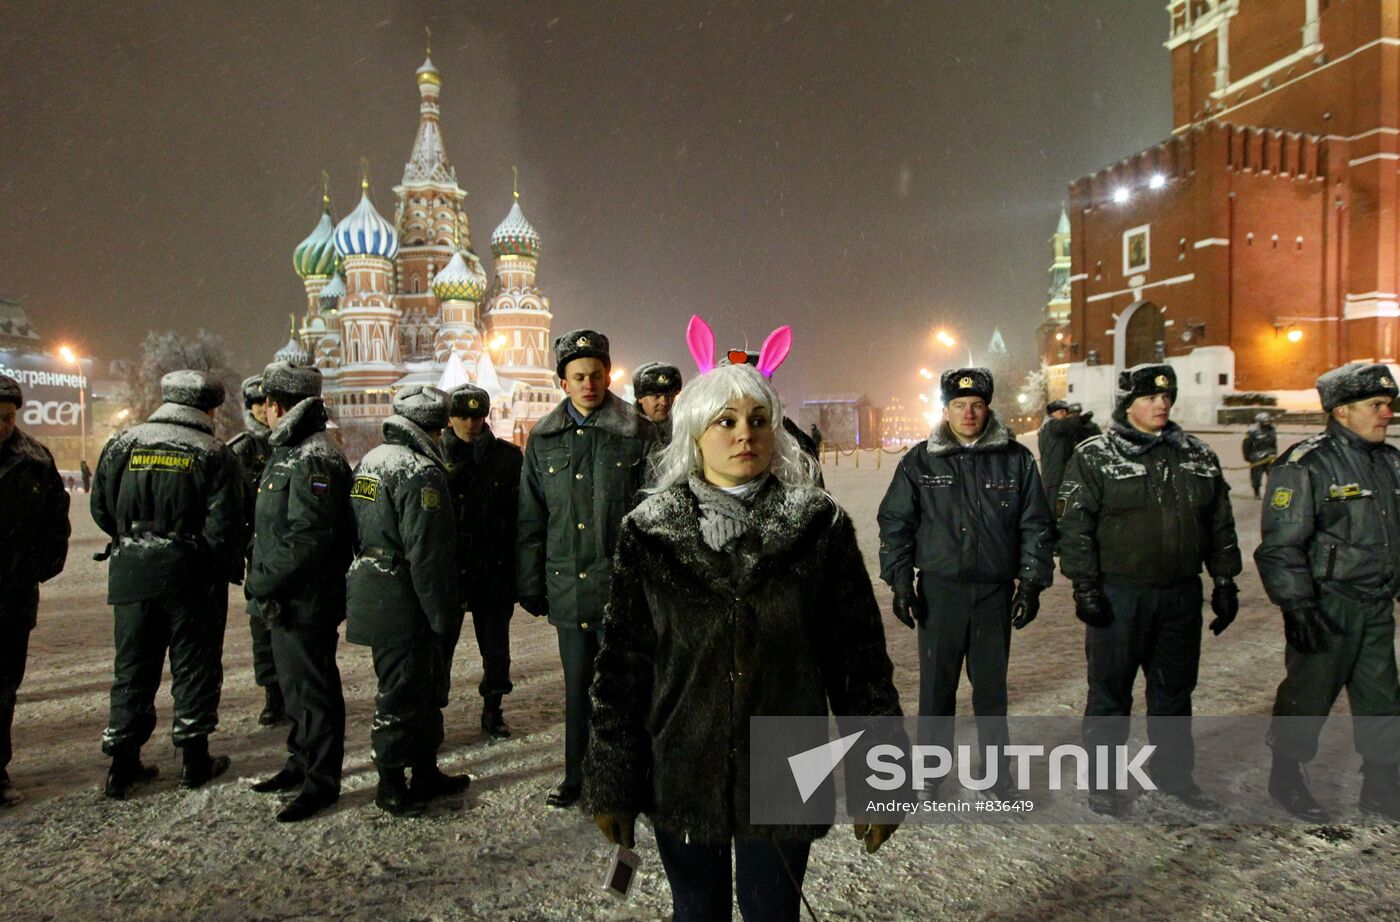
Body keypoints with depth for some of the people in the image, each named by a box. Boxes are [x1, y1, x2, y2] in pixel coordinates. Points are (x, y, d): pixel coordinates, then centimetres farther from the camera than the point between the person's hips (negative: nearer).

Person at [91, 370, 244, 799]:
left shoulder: (121, 445, 3)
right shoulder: (214, 454, -8)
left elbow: (101, 510, 7)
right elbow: (223, 526, -13)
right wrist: (231, 570, -1)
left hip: (131, 576, 3)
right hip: (193, 577, -3)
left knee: (133, 668, 14)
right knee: (194, 666, 8)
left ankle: (123, 764, 18)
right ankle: (195, 760, 16)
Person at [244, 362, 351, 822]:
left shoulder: (315, 460, -19)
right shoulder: (287, 452, 15)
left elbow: (308, 539, -26)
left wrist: (262, 582, -18)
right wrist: (262, 582, 14)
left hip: (307, 602, -10)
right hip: (284, 599, 10)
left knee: (313, 687, 0)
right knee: (294, 683, 20)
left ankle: (321, 781, 12)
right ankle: (301, 763, 35)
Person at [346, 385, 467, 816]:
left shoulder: (369, 461, 12)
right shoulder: (420, 472, -18)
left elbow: (358, 533, 17)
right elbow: (428, 554, -21)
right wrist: (444, 617, -15)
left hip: (373, 596, 10)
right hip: (404, 605, -10)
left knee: (424, 687, 18)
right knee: (401, 693, 3)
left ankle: (425, 773, 29)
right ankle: (391, 784, 15)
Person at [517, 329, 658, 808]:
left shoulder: (638, 434, -3)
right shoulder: (543, 440, 7)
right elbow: (530, 520, 10)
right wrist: (530, 585, 9)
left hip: (622, 584, -3)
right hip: (568, 586, 3)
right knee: (577, 688, 15)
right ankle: (577, 776, 31)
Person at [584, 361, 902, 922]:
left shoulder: (819, 527, -7)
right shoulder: (650, 533, -5)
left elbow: (861, 659, -4)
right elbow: (621, 666, -2)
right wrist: (612, 785, -1)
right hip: (681, 776, 1)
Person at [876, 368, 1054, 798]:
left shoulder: (1016, 459, 2)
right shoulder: (920, 462, 1)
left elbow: (1035, 525, 6)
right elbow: (895, 523, 3)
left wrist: (1031, 581, 1)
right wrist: (900, 581, -2)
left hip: (996, 591, 1)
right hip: (938, 590, 0)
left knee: (991, 685, 10)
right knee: (937, 684, 7)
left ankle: (997, 772, 25)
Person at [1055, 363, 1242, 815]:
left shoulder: (1198, 456, 9)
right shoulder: (1095, 456, -6)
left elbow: (1221, 524, 14)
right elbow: (1074, 526, -9)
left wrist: (1224, 583, 11)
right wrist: (1085, 587, -13)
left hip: (1181, 595, 5)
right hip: (1118, 596, -4)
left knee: (1175, 689, 17)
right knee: (1110, 691, 5)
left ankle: (1173, 772, 33)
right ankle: (1101, 778, 19)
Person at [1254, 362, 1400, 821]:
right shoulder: (1307, 465, -15)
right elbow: (1281, 546, -18)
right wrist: (1299, 608, -21)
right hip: (1328, 606, -7)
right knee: (1308, 695, 5)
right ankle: (1285, 776, 23)